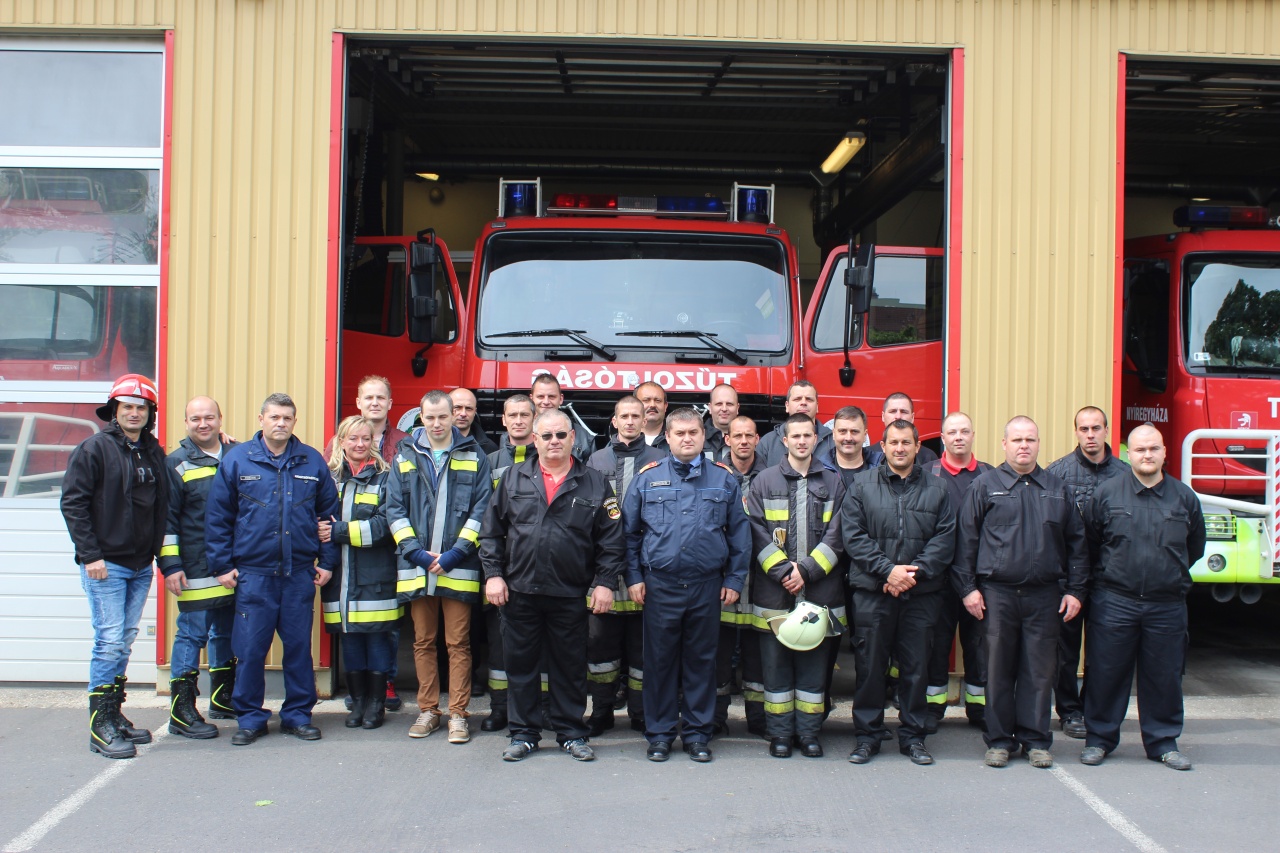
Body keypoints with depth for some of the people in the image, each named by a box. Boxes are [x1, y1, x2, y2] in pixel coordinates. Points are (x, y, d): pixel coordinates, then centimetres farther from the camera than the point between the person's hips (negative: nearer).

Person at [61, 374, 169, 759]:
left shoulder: (154, 453, 11)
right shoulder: (93, 449, -6)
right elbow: (73, 503, -10)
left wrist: (157, 552, 10)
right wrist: (90, 554, -14)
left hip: (141, 566, 6)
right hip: (106, 565, -6)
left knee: (125, 643, 12)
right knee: (110, 642, -7)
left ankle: (114, 714, 21)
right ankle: (100, 726, 0)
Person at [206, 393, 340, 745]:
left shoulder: (312, 461, 7)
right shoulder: (237, 459, 2)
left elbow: (330, 513, 11)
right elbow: (217, 517, 3)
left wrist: (327, 561, 7)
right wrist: (222, 565, -1)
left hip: (300, 573, 2)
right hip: (253, 572, -1)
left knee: (299, 646, 7)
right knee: (250, 649, 1)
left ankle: (298, 714, 19)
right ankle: (250, 717, 14)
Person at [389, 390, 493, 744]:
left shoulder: (474, 456, 5)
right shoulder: (405, 456, 9)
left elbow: (481, 510, 0)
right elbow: (395, 509, 5)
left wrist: (456, 552, -10)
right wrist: (416, 552, -7)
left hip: (458, 568, -2)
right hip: (416, 566, 2)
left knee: (458, 643, 0)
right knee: (423, 642, 9)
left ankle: (458, 714, 8)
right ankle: (428, 711, 19)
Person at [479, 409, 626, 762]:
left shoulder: (594, 484, 4)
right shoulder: (514, 479, 7)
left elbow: (611, 539, 2)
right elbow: (491, 531, 8)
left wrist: (604, 582, -5)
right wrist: (493, 573, -1)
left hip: (570, 595, -1)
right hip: (519, 591, 1)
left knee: (570, 667, 7)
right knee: (520, 664, 8)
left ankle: (571, 733, 20)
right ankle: (524, 734, 20)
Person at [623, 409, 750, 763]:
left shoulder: (724, 479, 6)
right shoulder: (648, 478, 4)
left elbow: (739, 534, 7)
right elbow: (629, 532, 6)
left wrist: (734, 580, 2)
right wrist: (634, 577, 0)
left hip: (707, 586, 1)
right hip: (660, 585, 0)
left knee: (701, 660, 8)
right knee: (660, 660, 5)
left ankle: (697, 733, 19)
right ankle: (659, 733, 16)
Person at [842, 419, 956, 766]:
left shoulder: (936, 490, 8)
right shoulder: (862, 486, 4)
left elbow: (944, 539, 1)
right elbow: (854, 536, -3)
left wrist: (915, 572, -13)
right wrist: (887, 570, -13)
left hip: (921, 594, 1)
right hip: (872, 592, -1)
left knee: (916, 666, 7)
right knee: (869, 665, 4)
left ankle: (913, 735, 19)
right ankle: (867, 734, 15)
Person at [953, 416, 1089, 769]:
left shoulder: (1058, 489, 12)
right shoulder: (985, 485, 4)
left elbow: (1076, 543, 14)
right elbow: (966, 539, 2)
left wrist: (1076, 590, 8)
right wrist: (967, 588, -5)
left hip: (1044, 595, 2)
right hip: (996, 592, -2)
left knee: (1040, 670, 5)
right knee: (998, 669, 3)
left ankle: (1035, 739, 15)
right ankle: (999, 739, 13)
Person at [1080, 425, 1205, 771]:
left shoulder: (1184, 497, 5)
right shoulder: (1106, 492, -1)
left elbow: (1195, 547, 17)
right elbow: (1087, 541, 7)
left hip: (1167, 605, 2)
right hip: (1114, 602, -1)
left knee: (1164, 676, 8)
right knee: (1106, 673, 4)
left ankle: (1163, 742, 22)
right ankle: (1099, 739, 17)